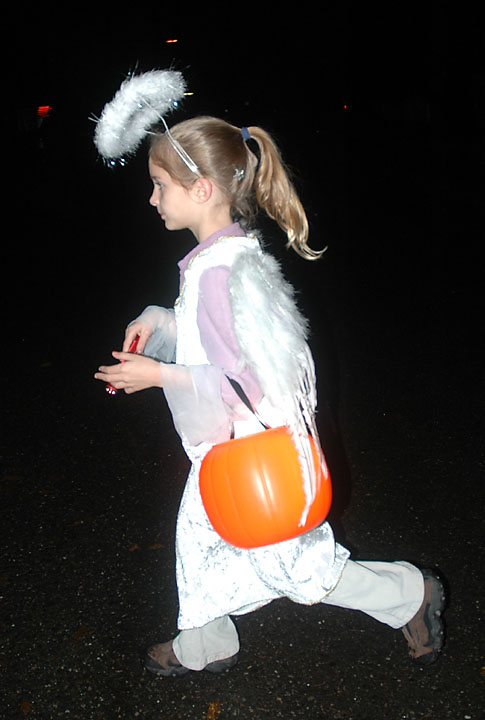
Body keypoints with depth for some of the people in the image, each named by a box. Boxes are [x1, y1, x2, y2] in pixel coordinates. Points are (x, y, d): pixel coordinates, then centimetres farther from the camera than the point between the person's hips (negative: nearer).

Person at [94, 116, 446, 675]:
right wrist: (160, 321, 3)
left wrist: (160, 374, -23)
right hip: (224, 446, 9)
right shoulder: (217, 255, 1)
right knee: (197, 539, 23)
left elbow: (257, 381, -30)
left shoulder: (223, 271, -29)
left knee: (289, 563, 9)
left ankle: (409, 595, 28)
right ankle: (203, 648, 47)